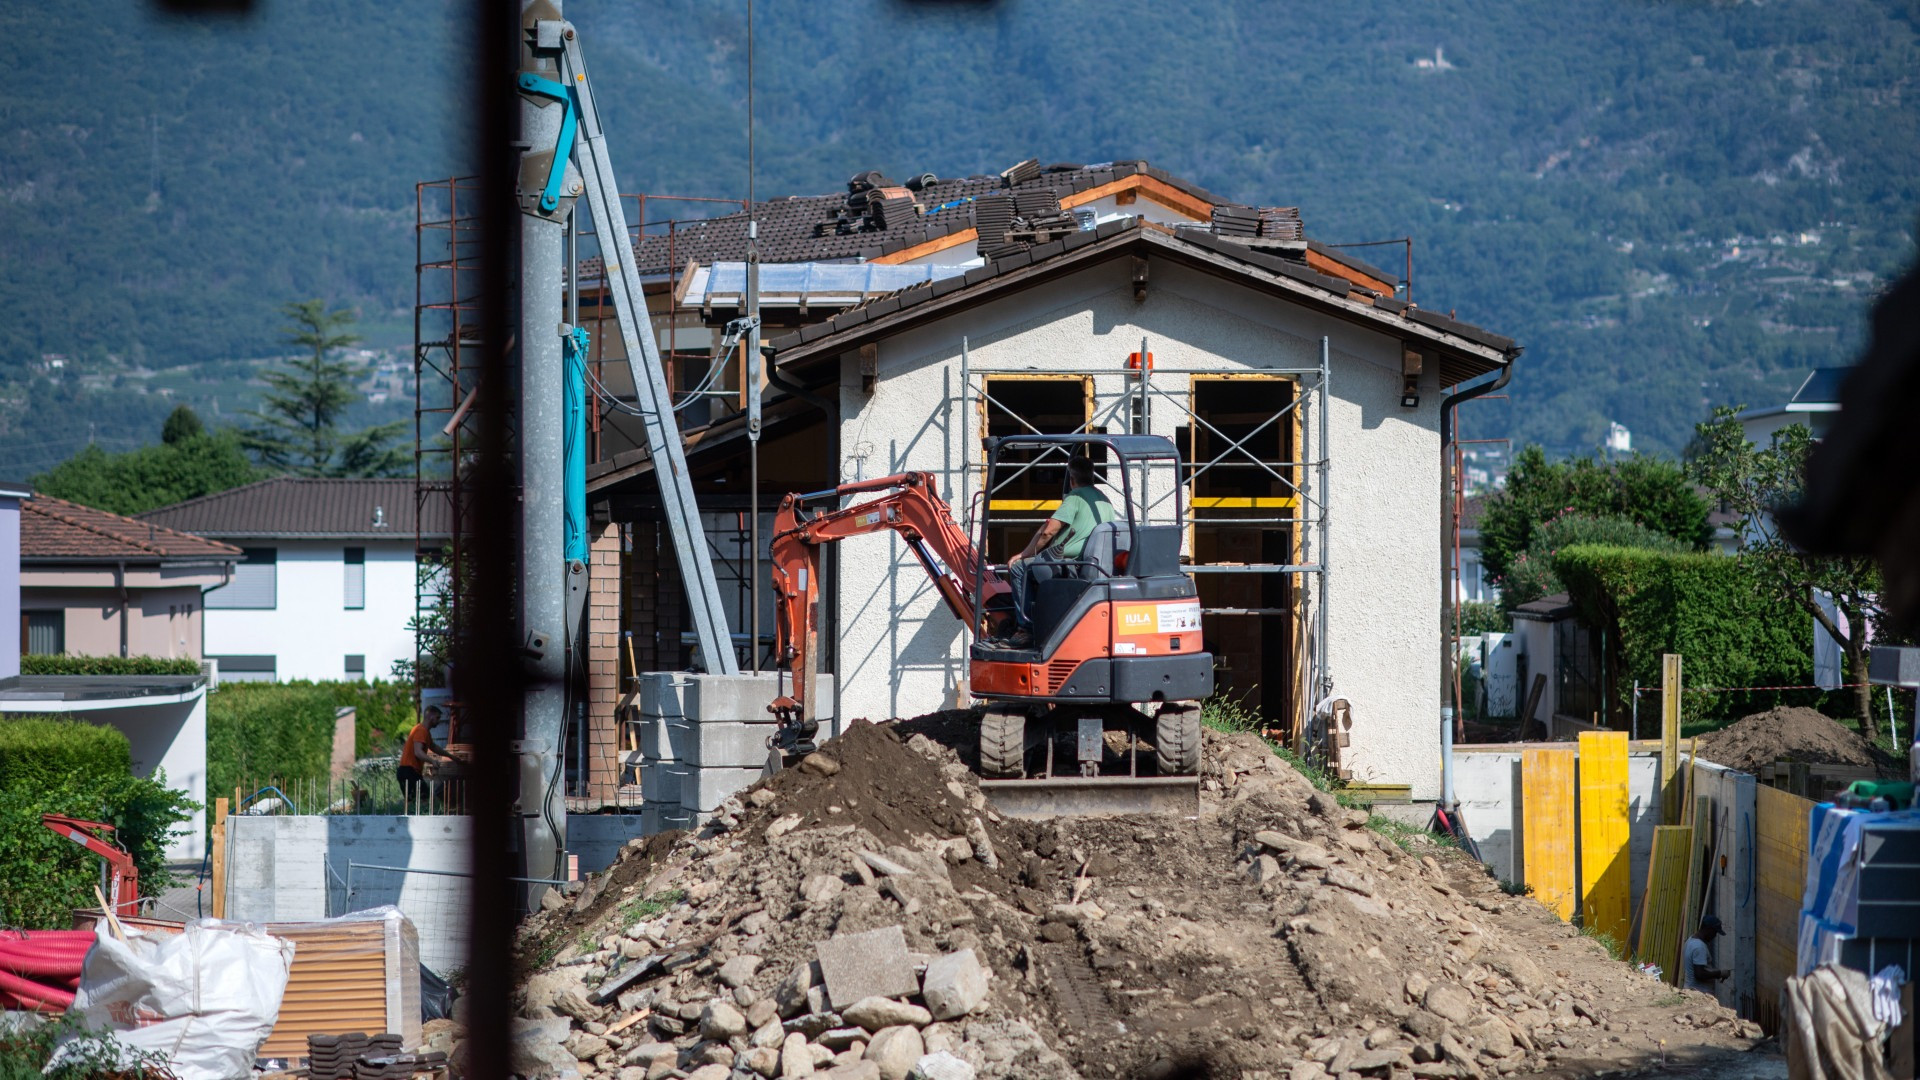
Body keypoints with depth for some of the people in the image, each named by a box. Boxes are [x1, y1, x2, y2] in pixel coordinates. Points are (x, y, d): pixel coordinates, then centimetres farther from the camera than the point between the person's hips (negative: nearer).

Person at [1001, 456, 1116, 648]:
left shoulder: (1075, 497, -7)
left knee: (1019, 568, 4)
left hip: (1069, 565, -9)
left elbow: (1048, 531, -12)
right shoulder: (1104, 500, 19)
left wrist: (1024, 554, 1)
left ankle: (1025, 629, 0)